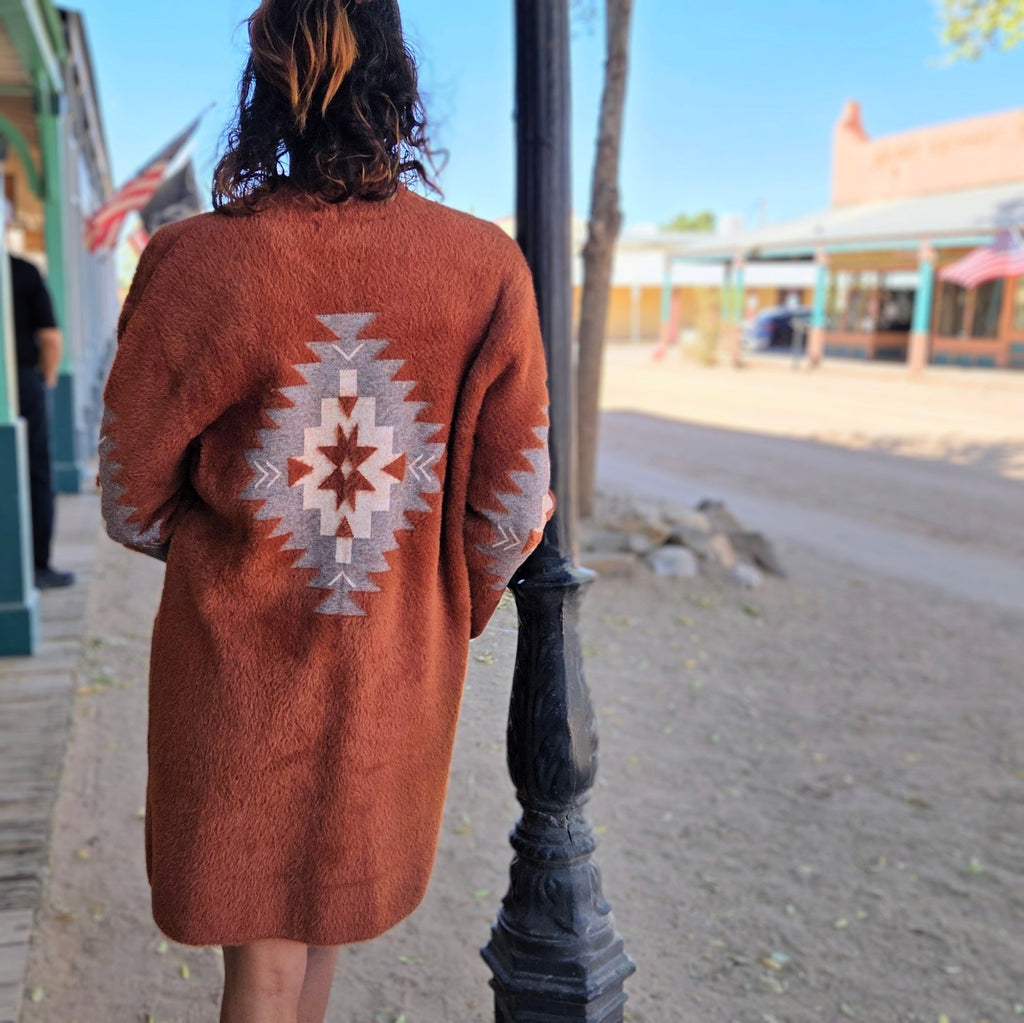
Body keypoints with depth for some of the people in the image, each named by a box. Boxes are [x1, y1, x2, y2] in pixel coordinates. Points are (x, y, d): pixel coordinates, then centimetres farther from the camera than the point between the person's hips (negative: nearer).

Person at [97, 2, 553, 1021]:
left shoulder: (194, 261, -16)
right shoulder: (489, 268, -13)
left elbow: (131, 501, -5)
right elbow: (514, 510, -7)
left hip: (237, 668, -1)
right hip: (397, 672, 2)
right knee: (331, 895, 28)